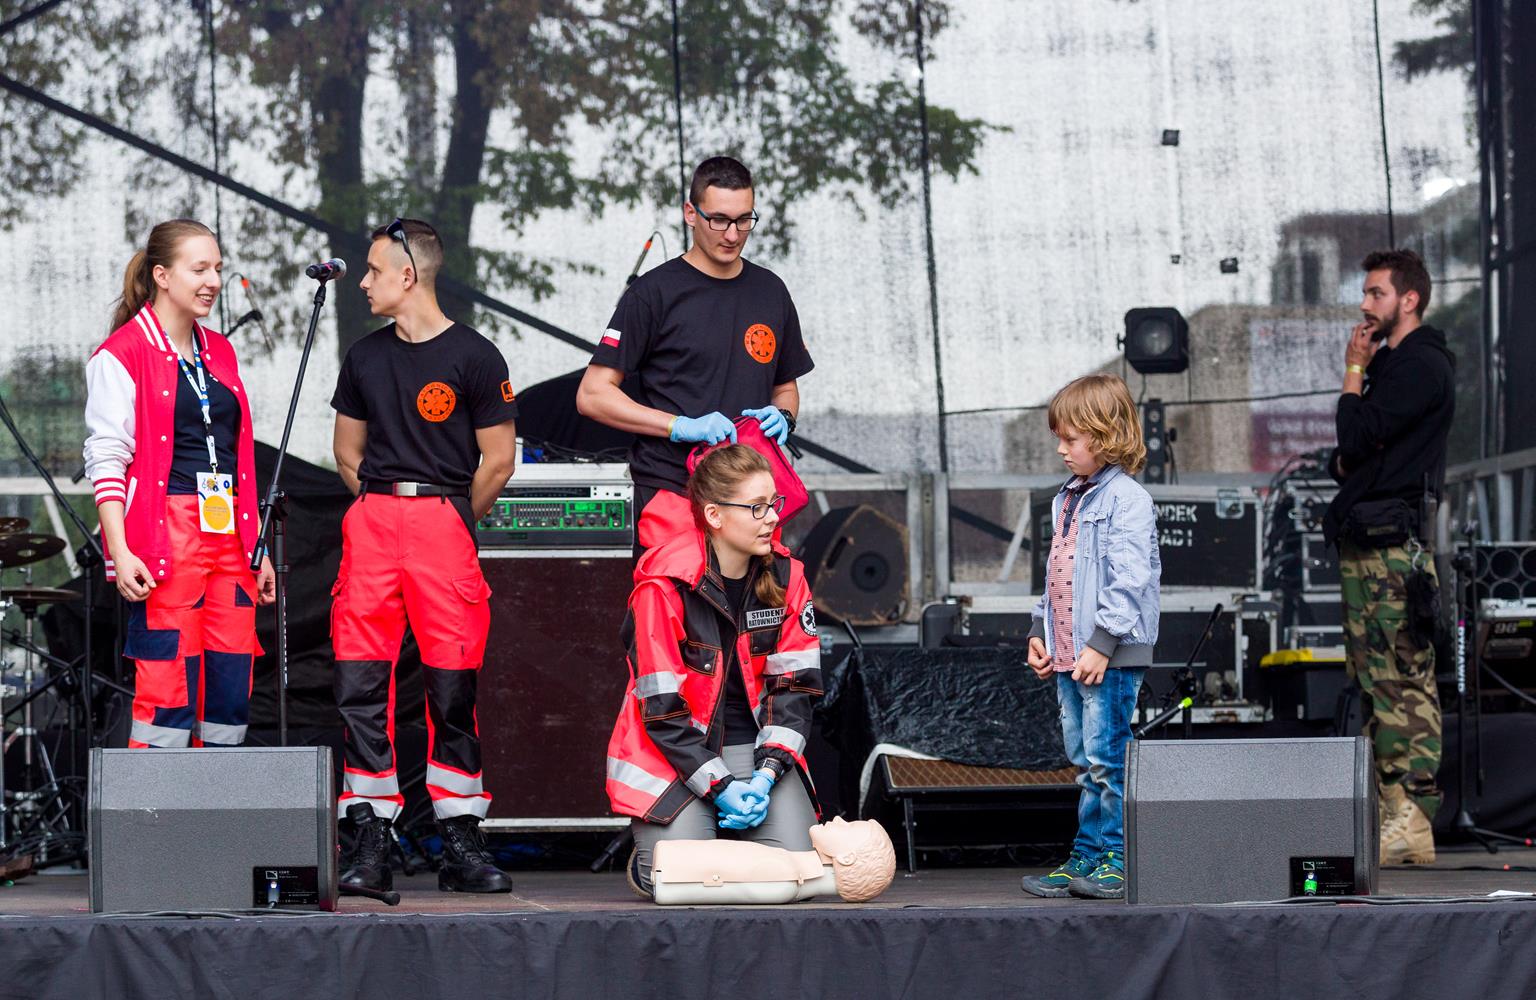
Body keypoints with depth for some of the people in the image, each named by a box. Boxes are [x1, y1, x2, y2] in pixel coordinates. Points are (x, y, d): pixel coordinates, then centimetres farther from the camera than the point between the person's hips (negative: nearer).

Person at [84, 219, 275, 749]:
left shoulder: (219, 353, 18)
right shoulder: (121, 355, -3)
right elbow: (106, 459, -8)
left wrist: (258, 547, 18)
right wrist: (120, 551, -18)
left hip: (228, 536, 7)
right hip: (165, 537, -7)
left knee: (232, 695, 2)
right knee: (168, 689, -10)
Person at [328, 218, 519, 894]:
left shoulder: (475, 358, -1)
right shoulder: (365, 358, 14)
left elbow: (497, 463, 1)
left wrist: (448, 523, 8)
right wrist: (384, 511, 14)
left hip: (445, 524, -4)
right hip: (370, 522, 4)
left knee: (452, 688, -3)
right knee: (359, 684, -4)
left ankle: (461, 845, 4)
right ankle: (370, 845, -2)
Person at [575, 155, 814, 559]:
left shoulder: (770, 291, 15)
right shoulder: (654, 292, -2)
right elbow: (592, 395, -5)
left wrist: (782, 416, 3)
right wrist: (682, 426, -14)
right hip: (670, 490, -5)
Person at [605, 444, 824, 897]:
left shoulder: (785, 575, -1)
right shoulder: (662, 586, -16)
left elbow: (794, 685, 0)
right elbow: (662, 707, -15)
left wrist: (767, 774, -14)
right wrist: (720, 787, -20)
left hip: (753, 746, 4)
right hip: (671, 752, -4)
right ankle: (644, 859, 15)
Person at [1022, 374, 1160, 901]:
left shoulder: (1126, 500, -10)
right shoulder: (1068, 500, 18)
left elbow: (1128, 580, -17)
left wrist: (1102, 644, -21)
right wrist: (1040, 631, 18)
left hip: (1110, 657, -9)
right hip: (1068, 654, 9)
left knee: (1107, 758, -7)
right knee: (1085, 761, 11)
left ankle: (1119, 858, -3)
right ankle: (1088, 856, 15)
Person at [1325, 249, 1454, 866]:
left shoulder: (1419, 366, -10)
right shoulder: (1393, 364, 23)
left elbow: (1357, 437, -18)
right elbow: (1348, 456, 27)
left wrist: (1354, 372, -4)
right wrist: (1346, 460, 4)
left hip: (1394, 542, -11)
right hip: (1366, 541, 11)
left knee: (1403, 682, -12)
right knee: (1376, 680, 10)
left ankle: (1411, 823, -15)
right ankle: (1385, 812, 12)